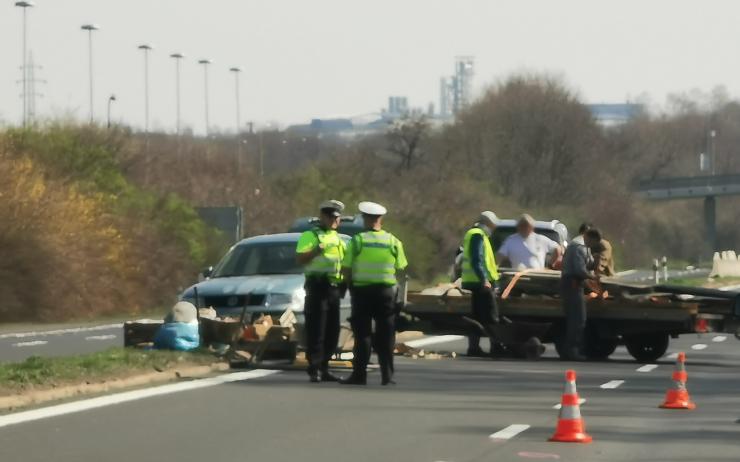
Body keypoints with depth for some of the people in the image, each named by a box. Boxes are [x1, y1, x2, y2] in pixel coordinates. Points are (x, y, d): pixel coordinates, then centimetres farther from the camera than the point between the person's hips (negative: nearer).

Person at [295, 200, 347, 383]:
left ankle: (323, 368, 17)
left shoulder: (338, 239, 23)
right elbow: (300, 258, -12)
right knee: (316, 329, -9)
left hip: (334, 287, 7)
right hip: (318, 285, -7)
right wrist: (316, 251, -27)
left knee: (332, 330, 9)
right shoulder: (310, 236, 2)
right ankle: (314, 369, -8)